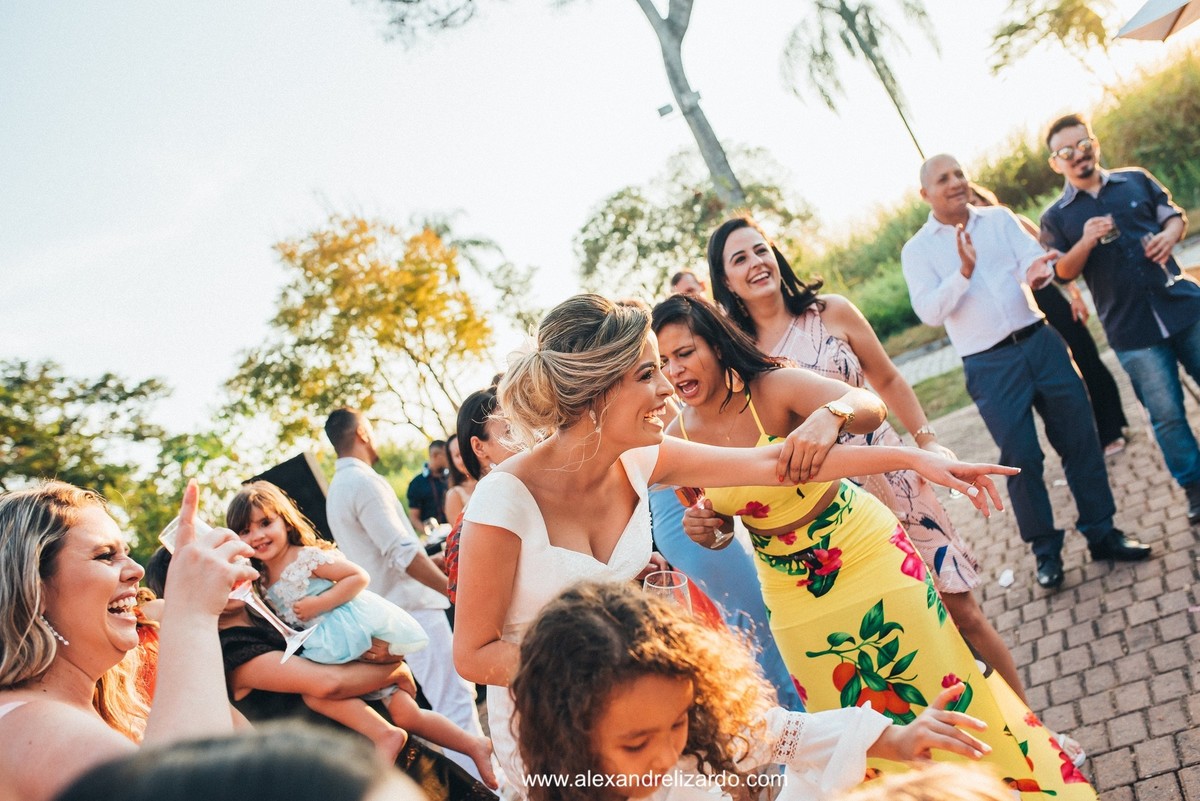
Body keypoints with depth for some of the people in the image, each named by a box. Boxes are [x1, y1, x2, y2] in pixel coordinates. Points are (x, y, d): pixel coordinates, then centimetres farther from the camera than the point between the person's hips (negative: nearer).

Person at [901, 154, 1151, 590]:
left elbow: (1035, 257, -3)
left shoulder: (999, 218, 9)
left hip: (1040, 341, 3)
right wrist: (964, 272, -27)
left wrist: (1035, 273, -27)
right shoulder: (917, 250, -1)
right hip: (990, 365, -3)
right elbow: (929, 312, -12)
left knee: (1079, 437, 7)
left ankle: (1101, 532, 23)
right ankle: (1045, 549, 18)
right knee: (1021, 457, 0)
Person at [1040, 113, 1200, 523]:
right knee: (1166, 415, 1)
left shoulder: (1136, 180, 9)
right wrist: (1086, 242, -19)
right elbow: (1061, 272, -1)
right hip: (1132, 330, -2)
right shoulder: (1056, 217, 3)